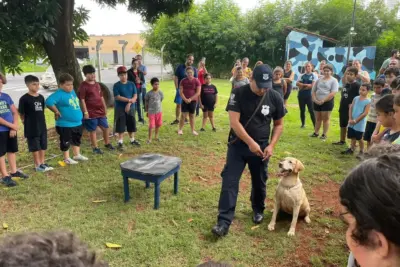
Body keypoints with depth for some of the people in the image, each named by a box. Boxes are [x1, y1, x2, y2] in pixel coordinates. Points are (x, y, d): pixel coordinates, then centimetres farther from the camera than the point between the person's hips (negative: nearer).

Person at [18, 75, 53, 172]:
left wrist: (42, 121, 14)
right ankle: (37, 165, 16)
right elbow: (21, 113, -8)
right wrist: (27, 121, -1)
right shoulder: (24, 99, -13)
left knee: (43, 146, 13)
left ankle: (42, 163, 25)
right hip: (31, 127, -6)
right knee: (35, 147, 5)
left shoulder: (41, 97, 5)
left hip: (42, 126, 6)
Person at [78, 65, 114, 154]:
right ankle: (95, 148, 15)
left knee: (106, 128, 12)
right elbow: (82, 100, -12)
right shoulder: (83, 86, -9)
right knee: (93, 130, 4)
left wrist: (105, 108, 17)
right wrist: (85, 112, -15)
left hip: (100, 111, 7)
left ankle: (107, 144, 31)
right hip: (91, 113, -7)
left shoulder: (97, 84, 12)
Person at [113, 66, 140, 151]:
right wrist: (129, 100, -18)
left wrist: (129, 103, -16)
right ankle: (120, 142, 5)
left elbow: (135, 96, -2)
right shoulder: (116, 85, -7)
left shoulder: (131, 84, 3)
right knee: (121, 126, -2)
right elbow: (118, 97, -15)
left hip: (131, 108, 4)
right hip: (120, 108, -4)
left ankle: (132, 140, 29)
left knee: (131, 124, 13)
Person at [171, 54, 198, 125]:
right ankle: (177, 119, 5)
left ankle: (185, 118, 23)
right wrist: (177, 88, -9)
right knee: (179, 104, -2)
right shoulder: (180, 67, -3)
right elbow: (175, 78, -3)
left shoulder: (194, 69, 3)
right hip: (181, 89, -2)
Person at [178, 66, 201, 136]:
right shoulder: (183, 81, -1)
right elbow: (180, 92, -2)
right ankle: (180, 129, 8)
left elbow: (198, 92, -7)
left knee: (192, 115, 8)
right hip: (185, 100, 0)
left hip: (193, 101, 0)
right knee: (183, 115, -3)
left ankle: (193, 130, 16)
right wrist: (185, 99, -14)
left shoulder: (196, 81, -4)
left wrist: (190, 99, -13)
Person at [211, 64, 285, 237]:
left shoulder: (275, 98, -5)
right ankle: (224, 221, -2)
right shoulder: (238, 94, -13)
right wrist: (250, 142, -23)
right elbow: (234, 121, -18)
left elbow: (279, 124, 4)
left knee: (259, 182, 16)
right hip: (238, 145, -2)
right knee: (229, 181, -7)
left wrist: (271, 146, -7)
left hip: (261, 147, 2)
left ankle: (258, 210, 42)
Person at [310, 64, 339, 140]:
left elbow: (333, 93, -15)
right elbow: (313, 90, 12)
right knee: (318, 118, 13)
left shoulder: (334, 80, -4)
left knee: (326, 118, 3)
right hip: (317, 102, 5)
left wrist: (323, 100, -19)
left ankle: (324, 134, 10)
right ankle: (316, 133, 21)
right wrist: (314, 99, -5)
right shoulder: (319, 80, 12)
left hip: (327, 102, -5)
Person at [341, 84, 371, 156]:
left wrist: (355, 121, -14)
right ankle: (352, 149, 27)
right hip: (352, 122, 5)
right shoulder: (356, 98, 5)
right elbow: (350, 108, 5)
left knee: (359, 138, 4)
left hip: (360, 124, -4)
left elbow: (365, 113, -13)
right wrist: (350, 119, -6)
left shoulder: (368, 101, -10)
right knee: (352, 137, 14)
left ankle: (361, 151, 18)